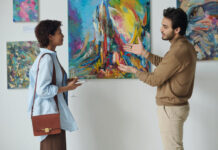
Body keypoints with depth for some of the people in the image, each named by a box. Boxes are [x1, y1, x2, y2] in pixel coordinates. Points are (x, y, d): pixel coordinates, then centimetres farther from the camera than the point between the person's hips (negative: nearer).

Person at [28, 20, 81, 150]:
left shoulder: (50, 56, 11)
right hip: (49, 112, -10)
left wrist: (65, 81, 9)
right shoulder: (46, 58, -18)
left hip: (53, 111, 10)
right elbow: (43, 90, -22)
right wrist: (66, 88, -15)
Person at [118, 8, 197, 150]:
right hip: (179, 105, 10)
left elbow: (154, 79, -18)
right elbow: (164, 63, 16)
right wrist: (143, 52, 10)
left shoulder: (178, 52, -25)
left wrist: (133, 70, -2)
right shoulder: (187, 46, 5)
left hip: (170, 108, -10)